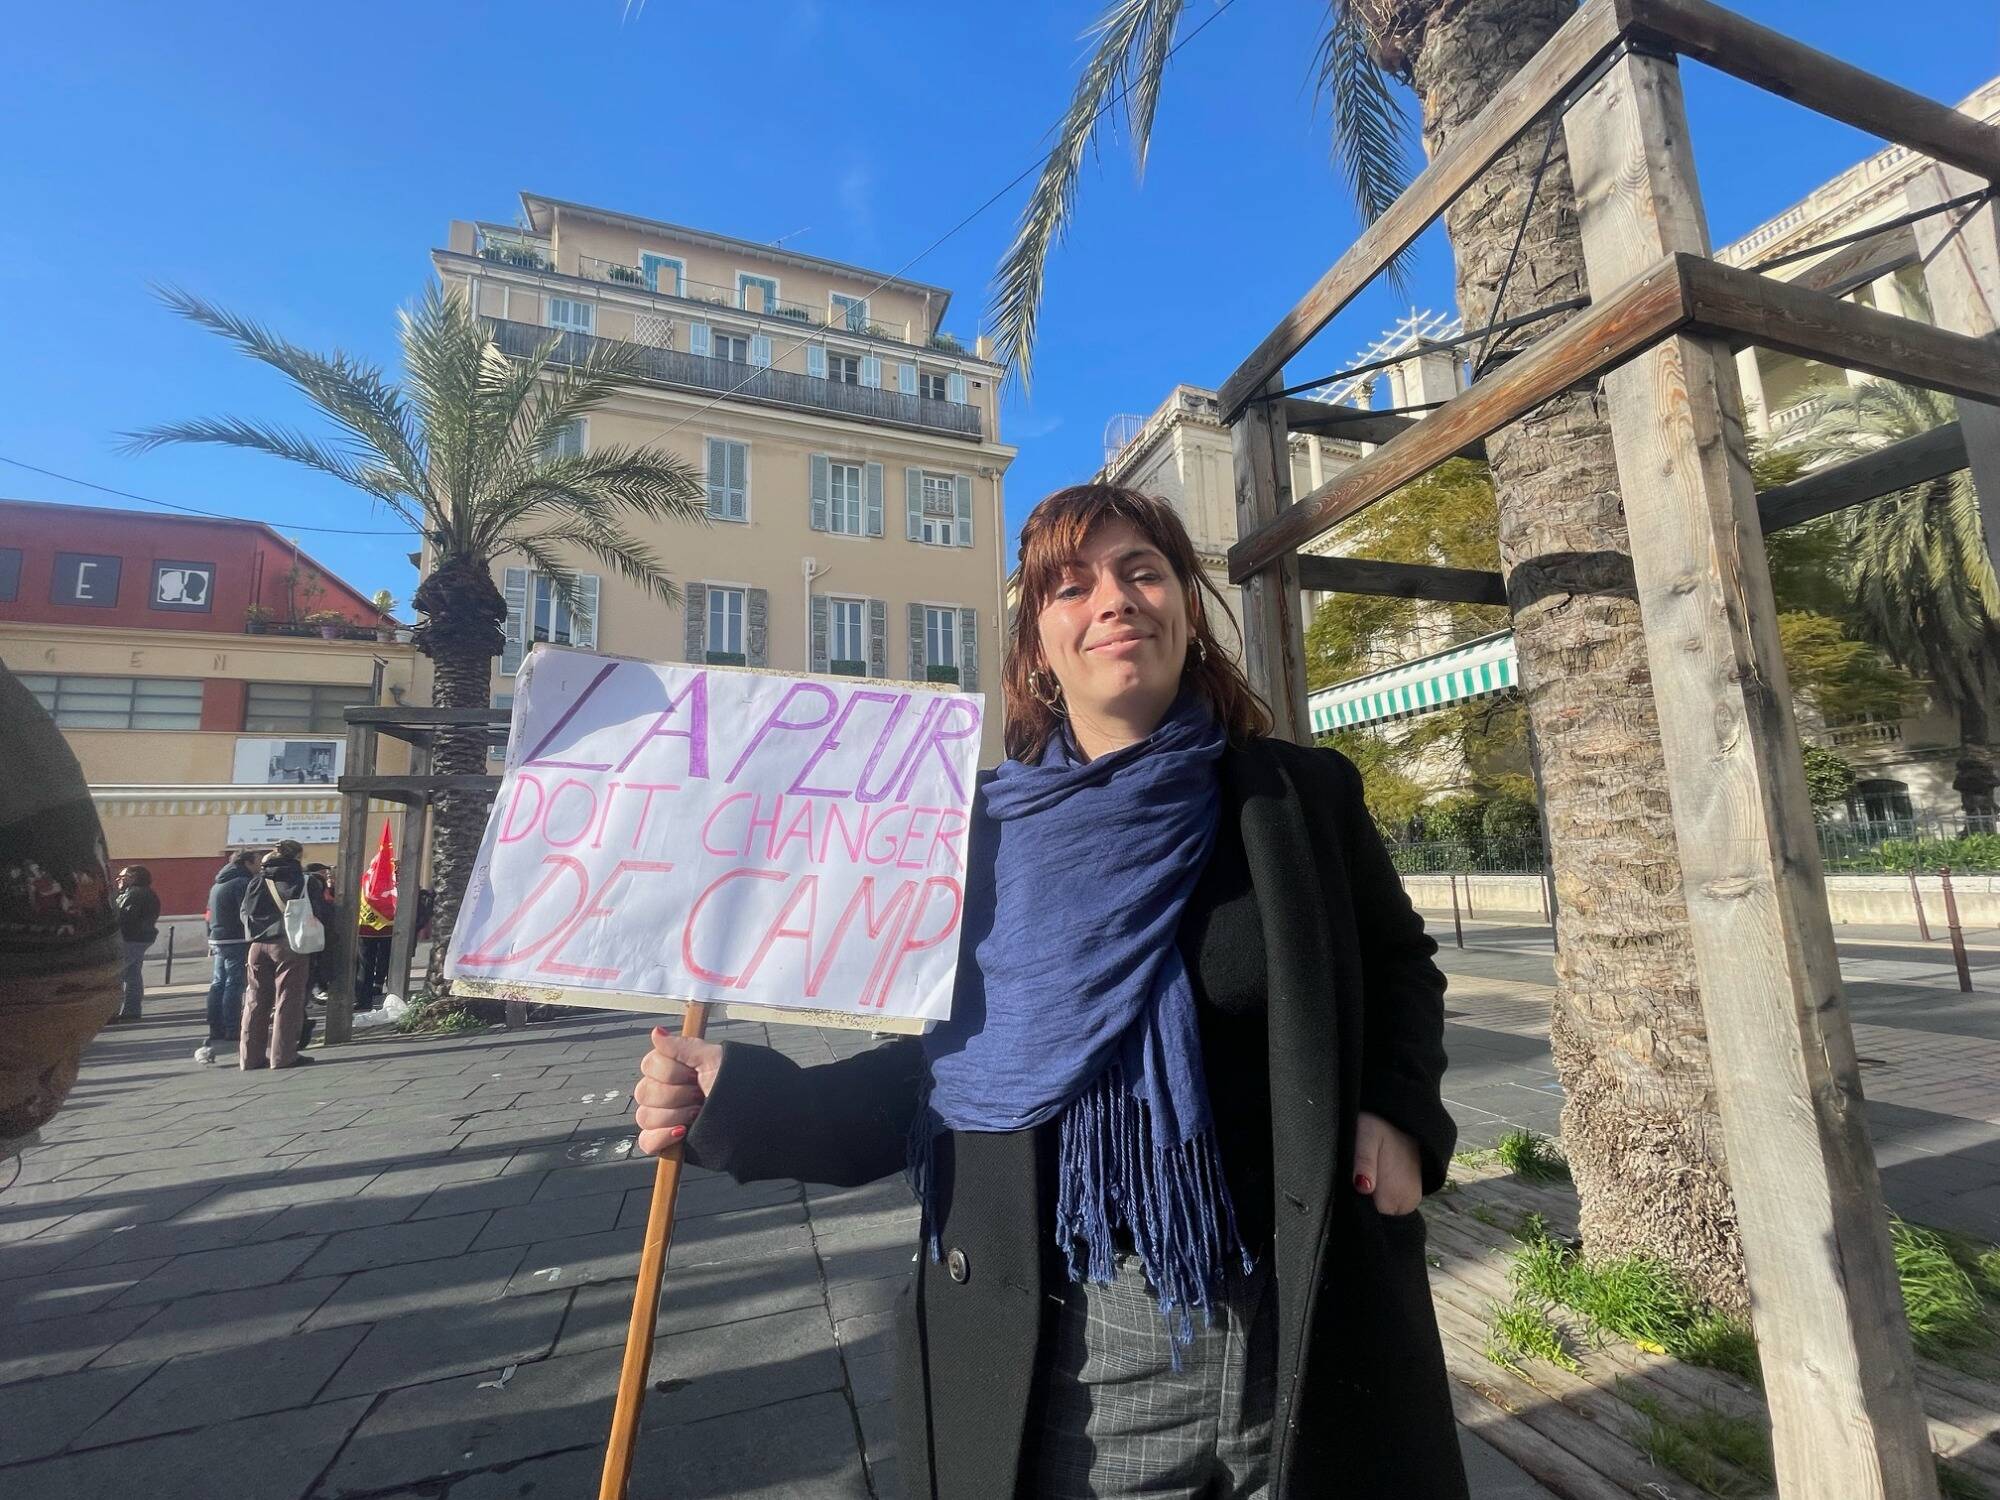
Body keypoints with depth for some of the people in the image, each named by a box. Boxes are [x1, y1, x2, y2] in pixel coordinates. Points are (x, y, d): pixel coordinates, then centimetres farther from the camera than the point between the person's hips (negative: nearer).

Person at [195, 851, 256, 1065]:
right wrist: (253, 942, -16)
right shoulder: (243, 883, -13)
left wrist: (212, 942, 24)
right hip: (237, 941, -9)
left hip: (218, 940, 9)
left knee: (218, 984, 12)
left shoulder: (217, 884, 18)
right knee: (234, 985, -6)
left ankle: (216, 1031, 18)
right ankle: (231, 1031, -4)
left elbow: (210, 915, 22)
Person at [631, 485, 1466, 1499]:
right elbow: (936, 1071, -2)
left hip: (1293, 1337, 1)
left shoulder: (1302, 794, -5)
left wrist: (1398, 1113, -7)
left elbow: (1399, 964, 10)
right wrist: (747, 1100, -14)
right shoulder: (976, 832, -6)